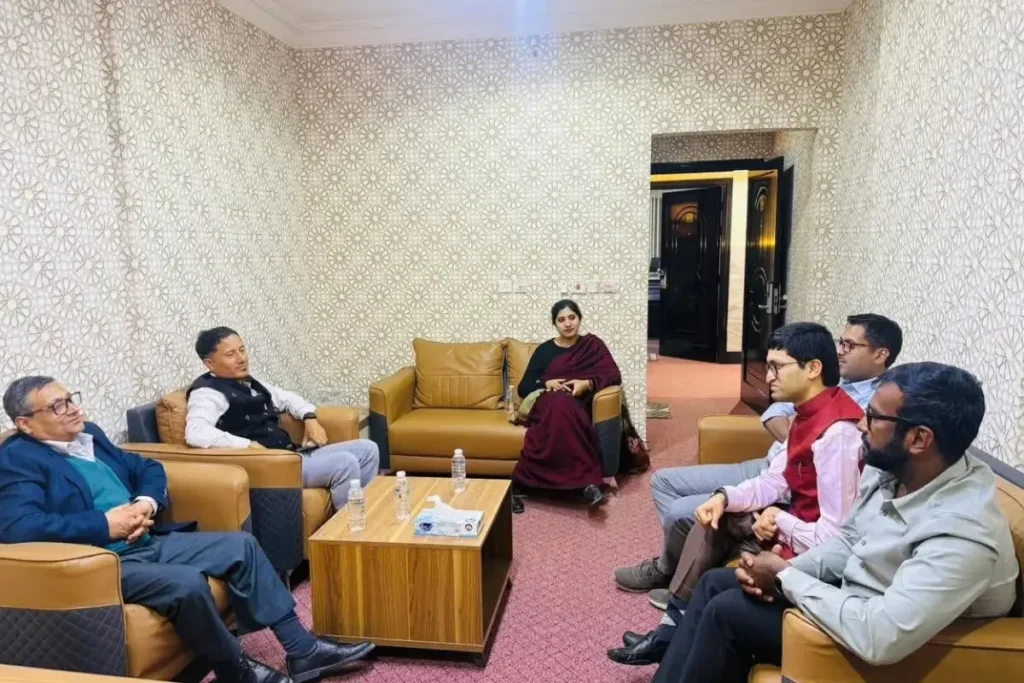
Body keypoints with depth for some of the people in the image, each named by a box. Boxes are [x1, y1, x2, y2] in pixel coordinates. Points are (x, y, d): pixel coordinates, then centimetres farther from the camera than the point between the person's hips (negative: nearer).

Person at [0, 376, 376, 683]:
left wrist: (147, 502, -1)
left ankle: (301, 649, 1)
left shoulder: (89, 435, 15)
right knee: (186, 583, -33)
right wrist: (106, 525, -22)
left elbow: (148, 467, 21)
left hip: (146, 543, 9)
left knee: (241, 545, -2)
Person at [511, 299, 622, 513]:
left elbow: (614, 375, 1)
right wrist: (546, 384, -11)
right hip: (547, 406, 0)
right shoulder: (544, 350, 14)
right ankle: (586, 480, -40)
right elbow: (523, 388, 9)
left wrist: (587, 383, -16)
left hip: (577, 407, 0)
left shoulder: (592, 345, 14)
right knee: (558, 405, -38)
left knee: (565, 408, -38)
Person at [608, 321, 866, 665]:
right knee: (716, 518, 11)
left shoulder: (836, 434, -29)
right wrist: (724, 497, -8)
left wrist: (781, 521, -14)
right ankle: (673, 627, 14)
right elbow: (775, 482, 8)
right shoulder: (809, 414, 3)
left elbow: (835, 538, -30)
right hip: (796, 524, 10)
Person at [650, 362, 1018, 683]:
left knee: (728, 610, -15)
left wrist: (785, 577, -26)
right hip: (852, 595, 8)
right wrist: (788, 569, -11)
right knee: (717, 583, 4)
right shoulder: (889, 468, -8)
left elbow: (880, 637, -40)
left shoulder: (963, 532, -35)